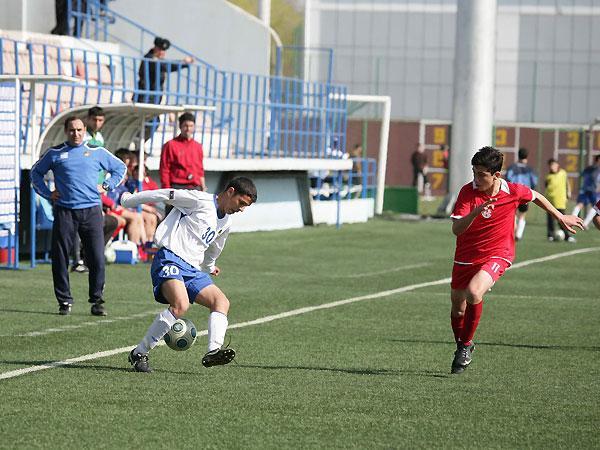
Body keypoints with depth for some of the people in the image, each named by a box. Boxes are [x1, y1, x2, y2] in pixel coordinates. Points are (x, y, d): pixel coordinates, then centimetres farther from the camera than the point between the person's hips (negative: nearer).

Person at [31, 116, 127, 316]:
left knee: (97, 259, -5)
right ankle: (64, 301, 10)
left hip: (91, 211, 0)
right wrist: (47, 193, 9)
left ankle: (97, 301, 6)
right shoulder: (55, 153, 9)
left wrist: (107, 186, 10)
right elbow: (36, 172, 21)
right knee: (60, 259, -1)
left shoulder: (97, 152, 10)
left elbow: (120, 168, 23)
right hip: (64, 212, 0)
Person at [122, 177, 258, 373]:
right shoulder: (200, 200, -6)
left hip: (192, 269, 9)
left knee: (222, 302, -11)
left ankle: (213, 351, -30)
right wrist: (129, 200, 4)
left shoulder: (225, 223, 20)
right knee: (181, 304, -31)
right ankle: (139, 353, -21)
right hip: (169, 260, -9)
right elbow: (165, 195, -2)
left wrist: (208, 267, 57)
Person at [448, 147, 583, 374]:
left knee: (474, 292, -29)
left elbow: (536, 196, 11)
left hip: (497, 255, -2)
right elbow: (456, 229, -23)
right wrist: (476, 211, -40)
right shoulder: (468, 191, -15)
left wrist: (561, 217, 21)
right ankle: (462, 347, 41)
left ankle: (465, 345, -7)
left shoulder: (513, 191, -13)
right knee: (457, 309, 10)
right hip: (466, 257, 2)